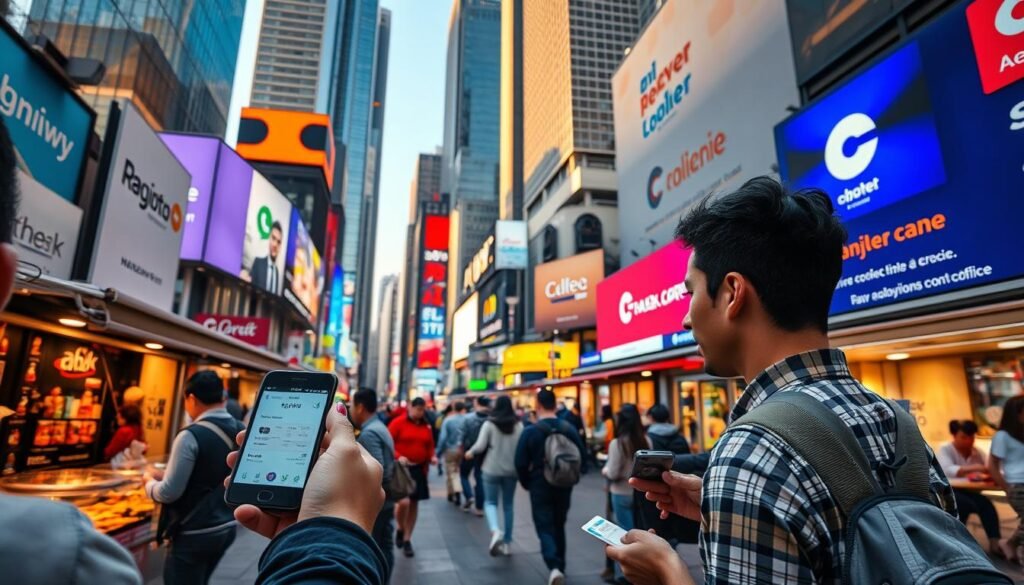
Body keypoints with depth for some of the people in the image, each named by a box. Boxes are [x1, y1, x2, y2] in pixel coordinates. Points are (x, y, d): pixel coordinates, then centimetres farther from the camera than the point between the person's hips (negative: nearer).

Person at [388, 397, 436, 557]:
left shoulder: (426, 426, 8)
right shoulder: (398, 422, -7)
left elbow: (430, 446, 16)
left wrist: (432, 457, -3)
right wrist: (398, 456, -23)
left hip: (419, 469, 5)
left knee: (414, 504, 9)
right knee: (404, 501, -18)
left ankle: (407, 540, 24)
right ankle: (400, 530, 14)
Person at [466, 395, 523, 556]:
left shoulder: (489, 424, -8)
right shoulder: (519, 425, 0)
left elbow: (480, 446, -12)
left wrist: (470, 453, 8)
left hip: (492, 469, -3)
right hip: (511, 469, 3)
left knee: (490, 502, 7)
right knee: (509, 504, 14)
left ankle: (495, 531, -19)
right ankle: (507, 542, 19)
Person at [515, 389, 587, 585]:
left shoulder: (530, 431, -13)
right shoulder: (570, 429, -4)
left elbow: (521, 463, -12)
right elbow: (582, 457, -2)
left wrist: (527, 483, 5)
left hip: (540, 485, -3)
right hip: (564, 486, 4)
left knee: (545, 527, 4)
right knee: (559, 526, 20)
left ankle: (554, 567, -16)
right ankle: (560, 567, 31)